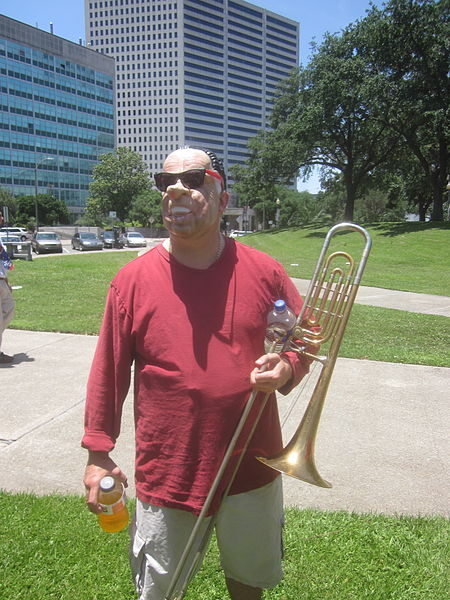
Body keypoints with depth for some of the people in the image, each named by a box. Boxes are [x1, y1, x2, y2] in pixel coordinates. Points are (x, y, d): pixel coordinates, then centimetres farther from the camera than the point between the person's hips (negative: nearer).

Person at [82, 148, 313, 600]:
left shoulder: (264, 272, -6)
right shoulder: (132, 280, -8)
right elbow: (109, 373, -2)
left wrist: (286, 368, -15)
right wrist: (98, 453, 2)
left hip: (252, 469, 2)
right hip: (164, 474, -1)